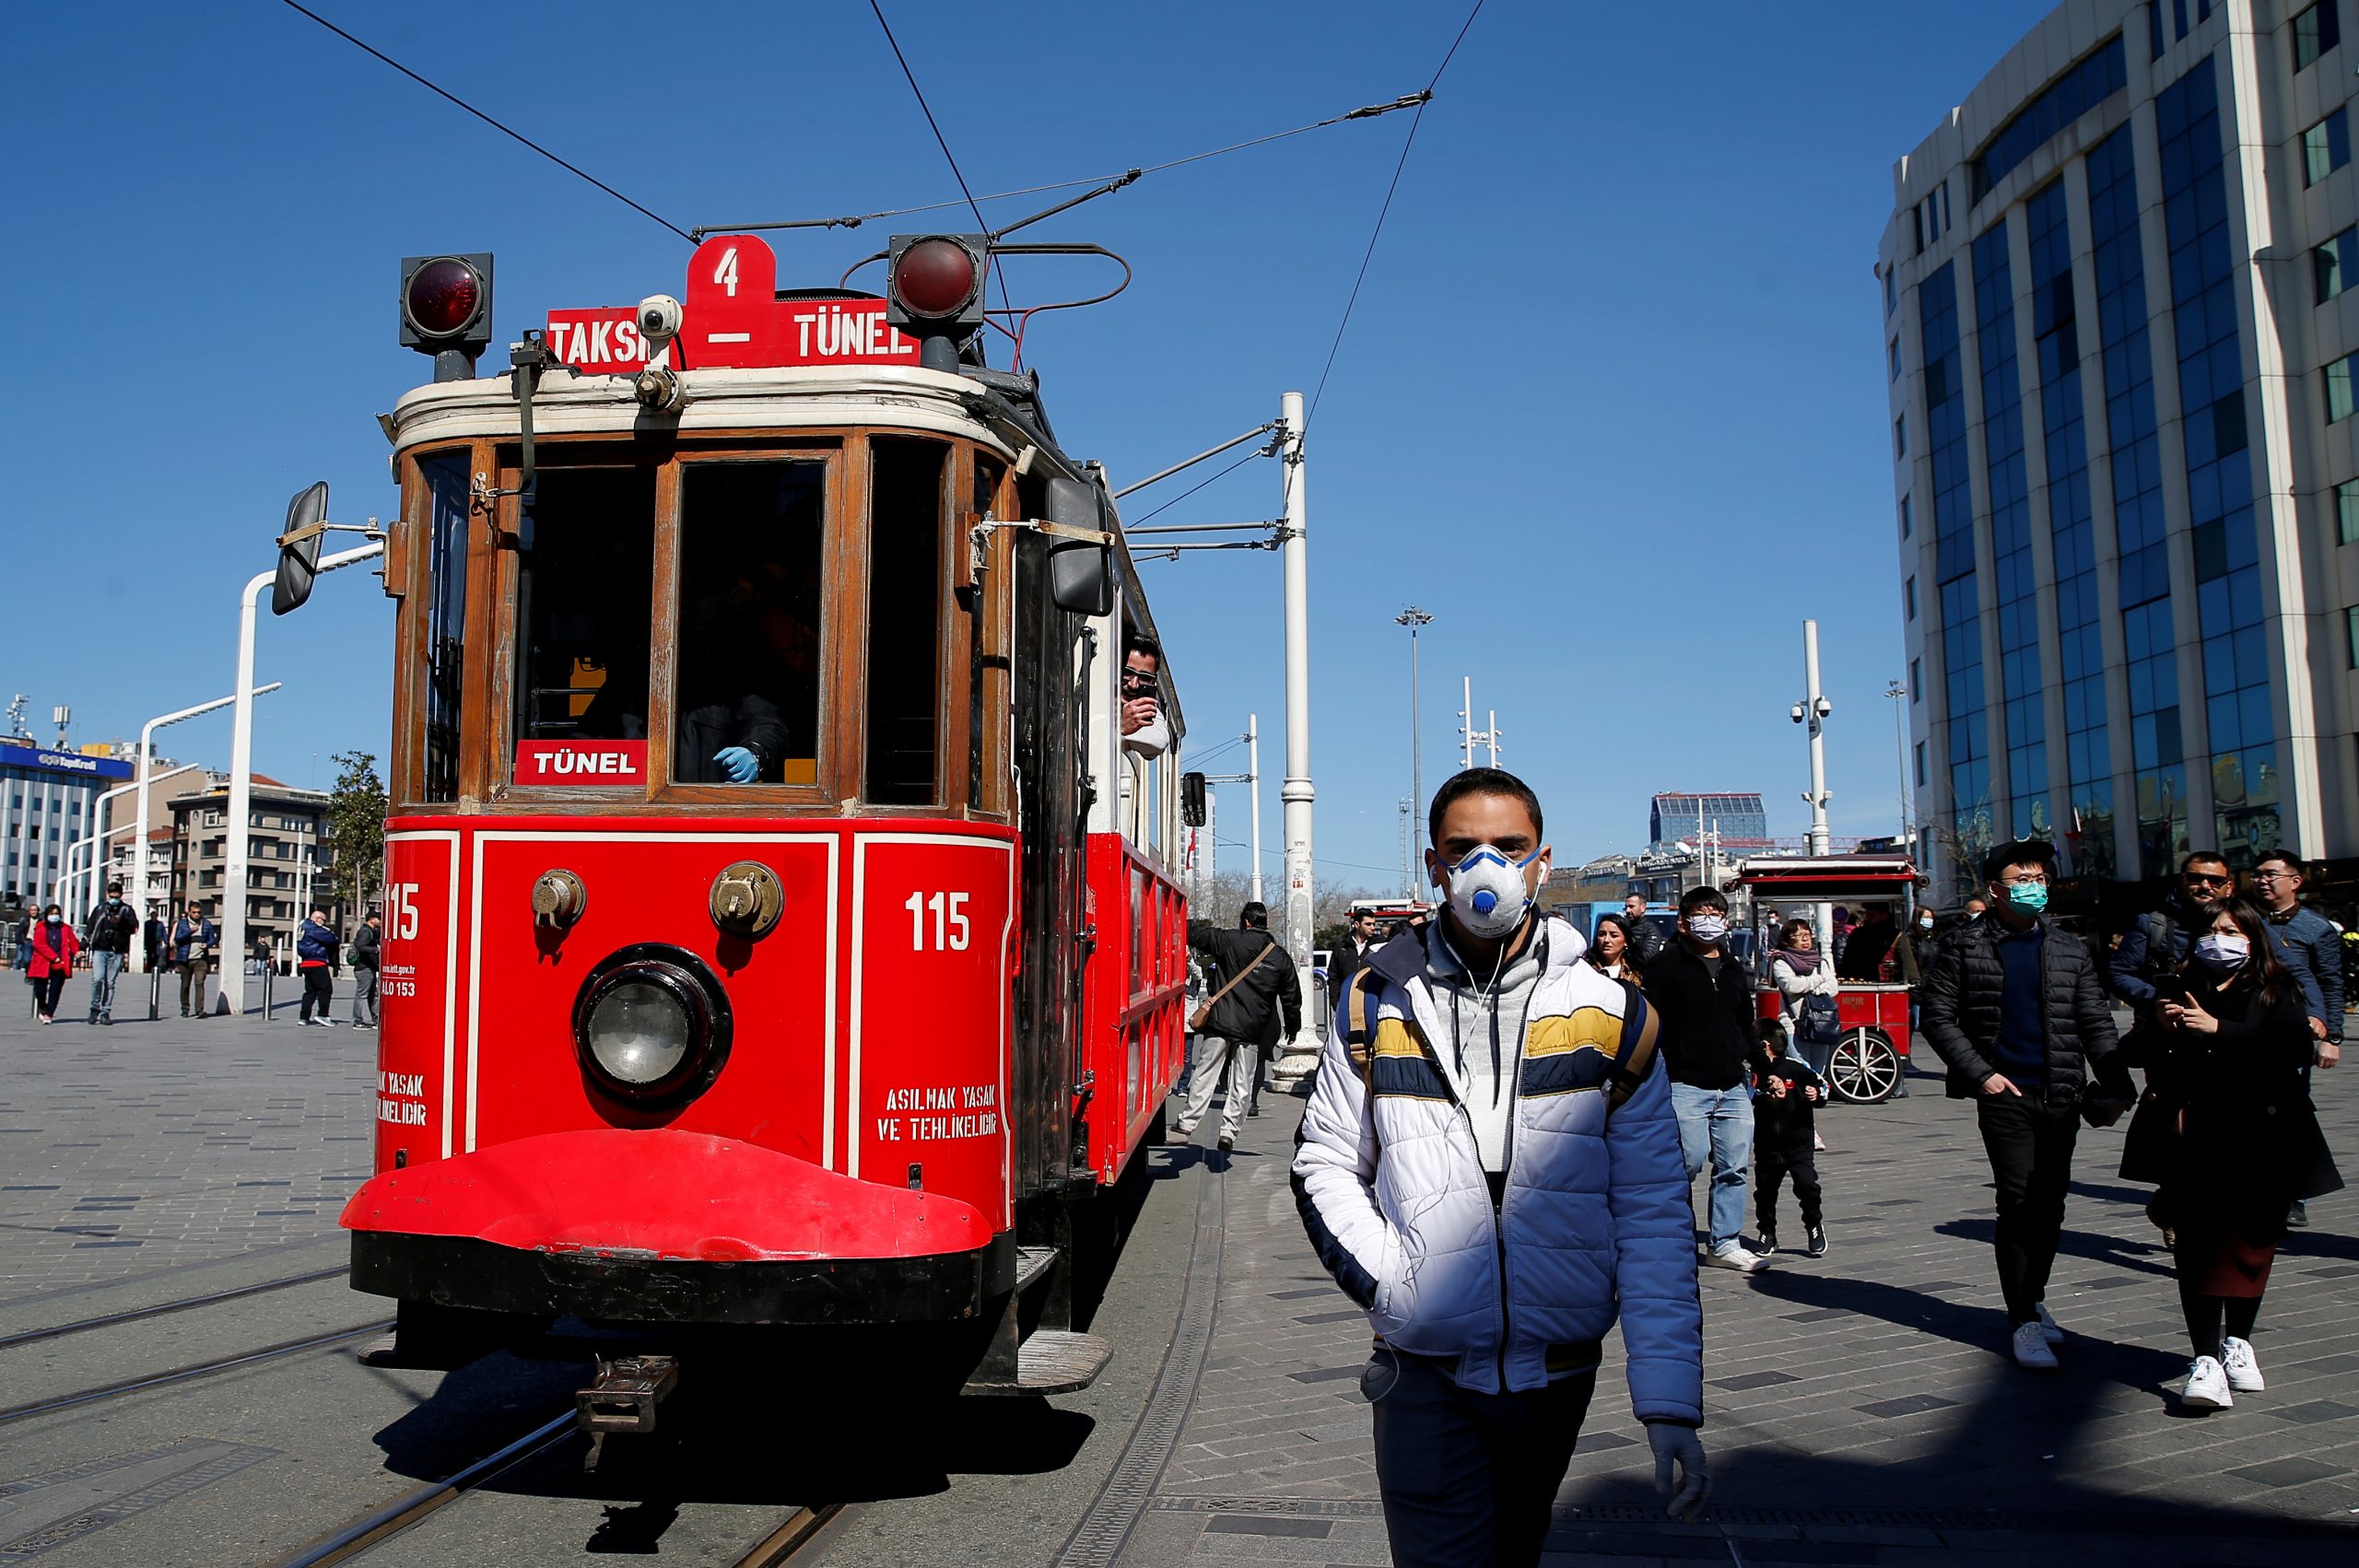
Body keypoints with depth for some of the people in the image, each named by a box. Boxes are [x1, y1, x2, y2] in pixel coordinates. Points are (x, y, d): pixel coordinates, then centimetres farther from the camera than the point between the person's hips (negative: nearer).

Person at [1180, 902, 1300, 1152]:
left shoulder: (1229, 940, -2)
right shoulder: (1281, 957, 6)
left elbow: (1196, 935, 5)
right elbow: (1292, 998, 13)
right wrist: (1293, 1026, 26)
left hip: (1221, 1022, -2)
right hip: (1253, 1029, 2)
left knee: (1204, 1075, 3)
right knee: (1241, 1084, 9)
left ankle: (1187, 1124, 0)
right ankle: (1229, 1129, 4)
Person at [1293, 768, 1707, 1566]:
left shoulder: (1611, 1018, -2)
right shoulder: (1377, 1003, -2)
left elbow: (1653, 1218, -3)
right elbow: (1325, 1163, 5)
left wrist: (1670, 1400, -9)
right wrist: (1385, 1280, -10)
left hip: (1557, 1373, 2)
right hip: (1426, 1373, -2)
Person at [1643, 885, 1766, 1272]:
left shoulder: (1734, 969, 18)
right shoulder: (1668, 963, -1)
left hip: (1733, 1087, 6)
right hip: (1685, 1084, -6)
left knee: (1734, 1167, 3)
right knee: (1690, 1160, -13)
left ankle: (1724, 1243, 14)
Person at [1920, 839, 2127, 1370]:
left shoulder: (2069, 951, 11)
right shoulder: (1966, 947, 1)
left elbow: (2096, 1023, 10)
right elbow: (1938, 1018, 0)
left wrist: (2115, 1086, -1)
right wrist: (1981, 1073, -9)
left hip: (2062, 1096, 4)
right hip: (2005, 1095, -4)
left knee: (2051, 1205, 9)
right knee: (2019, 1203, -7)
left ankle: (2034, 1297, 28)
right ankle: (2023, 1320, 0)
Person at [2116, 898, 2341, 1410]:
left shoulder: (2277, 991, 5)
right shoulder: (2175, 988, 11)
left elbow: (2294, 1046, -14)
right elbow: (2135, 1053, 7)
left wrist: (2218, 1030, -21)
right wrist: (2157, 1026, -13)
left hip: (2258, 1144, 0)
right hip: (2191, 1145, 1)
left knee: (2251, 1242, 9)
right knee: (2196, 1246, -5)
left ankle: (2237, 1342, 29)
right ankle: (2206, 1358, -6)